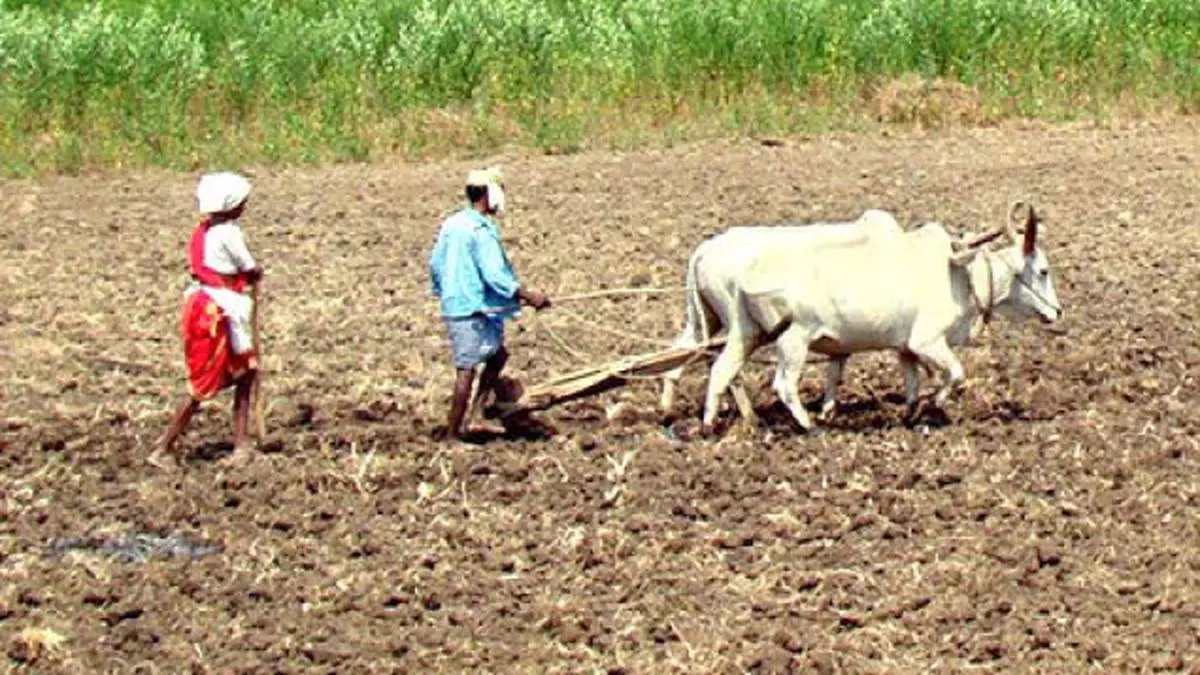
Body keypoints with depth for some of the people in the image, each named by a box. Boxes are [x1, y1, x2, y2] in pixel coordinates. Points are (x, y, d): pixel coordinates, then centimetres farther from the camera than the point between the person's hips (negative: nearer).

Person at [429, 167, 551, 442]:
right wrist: (528, 295, -17)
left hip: (453, 305, 9)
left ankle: (471, 420, 15)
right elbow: (494, 275, -22)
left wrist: (444, 292, 30)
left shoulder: (451, 224, 9)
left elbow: (435, 264, 16)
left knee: (497, 355, 19)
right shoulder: (481, 231, -17)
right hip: (473, 310, -9)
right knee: (466, 370, -2)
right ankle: (453, 434, 3)